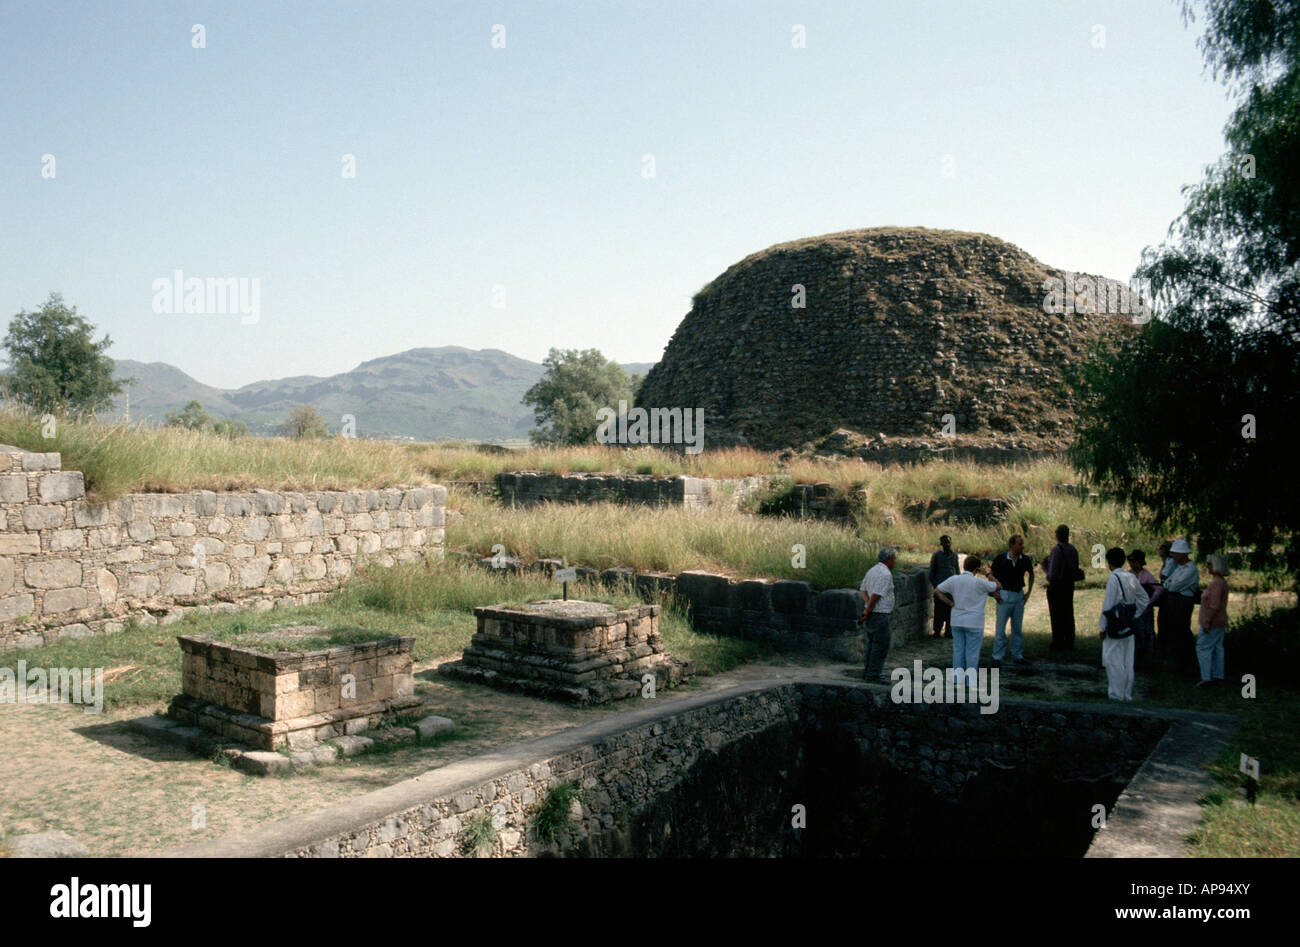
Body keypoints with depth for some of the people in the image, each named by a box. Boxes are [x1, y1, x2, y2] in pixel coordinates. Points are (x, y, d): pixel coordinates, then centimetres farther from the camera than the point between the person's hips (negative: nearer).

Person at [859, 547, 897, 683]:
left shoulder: (871, 571, 13)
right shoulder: (886, 574, -17)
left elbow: (862, 589, 13)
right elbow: (876, 595, -21)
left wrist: (868, 604, -1)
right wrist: (867, 613, -15)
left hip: (871, 614, 9)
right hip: (880, 615, -9)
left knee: (872, 644, 16)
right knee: (881, 645, -3)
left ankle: (868, 672, 21)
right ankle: (873, 674, -2)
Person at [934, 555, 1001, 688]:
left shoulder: (953, 580, -3)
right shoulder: (979, 582, -14)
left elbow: (937, 592, 0)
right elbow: (998, 586, -2)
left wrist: (951, 604, 2)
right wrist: (987, 574, 3)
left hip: (957, 621, 4)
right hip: (974, 623, -4)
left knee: (958, 651, 12)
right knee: (972, 653, 4)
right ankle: (970, 684, 4)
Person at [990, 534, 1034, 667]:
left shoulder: (1025, 559, 1)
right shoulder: (1000, 558, -10)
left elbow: (1031, 574, 18)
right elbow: (992, 575, 0)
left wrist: (1028, 592, 13)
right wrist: (995, 593, -6)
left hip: (1019, 595, 4)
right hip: (1005, 595, -4)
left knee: (1017, 627, 12)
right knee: (1000, 628, -2)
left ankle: (1017, 655, 21)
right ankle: (997, 657, 5)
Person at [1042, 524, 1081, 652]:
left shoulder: (1056, 549, -17)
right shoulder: (1073, 549, 5)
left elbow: (1053, 570, -18)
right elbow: (1075, 568, 11)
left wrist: (1049, 579, -2)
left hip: (1056, 585, -7)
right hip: (1070, 585, 7)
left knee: (1057, 615, 0)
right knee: (1068, 614, 13)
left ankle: (1058, 643, 3)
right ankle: (1069, 642, 18)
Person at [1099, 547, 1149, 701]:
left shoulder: (1113, 578, -16)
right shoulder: (1132, 577, 5)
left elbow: (1108, 604, -15)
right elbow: (1145, 599, 12)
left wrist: (1102, 626, -9)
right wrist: (1133, 616, 16)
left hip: (1114, 626, -7)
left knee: (1113, 660, 0)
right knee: (1127, 660, 13)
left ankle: (1116, 694, 3)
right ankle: (1127, 693, 19)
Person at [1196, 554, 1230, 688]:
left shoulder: (1216, 583, -21)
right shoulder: (1222, 582, 12)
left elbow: (1214, 605, -25)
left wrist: (1207, 622, -23)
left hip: (1212, 623, -10)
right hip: (1220, 622, 10)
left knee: (1203, 648, -6)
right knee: (1217, 648, 13)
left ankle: (1206, 678, -6)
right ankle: (1218, 677, 18)